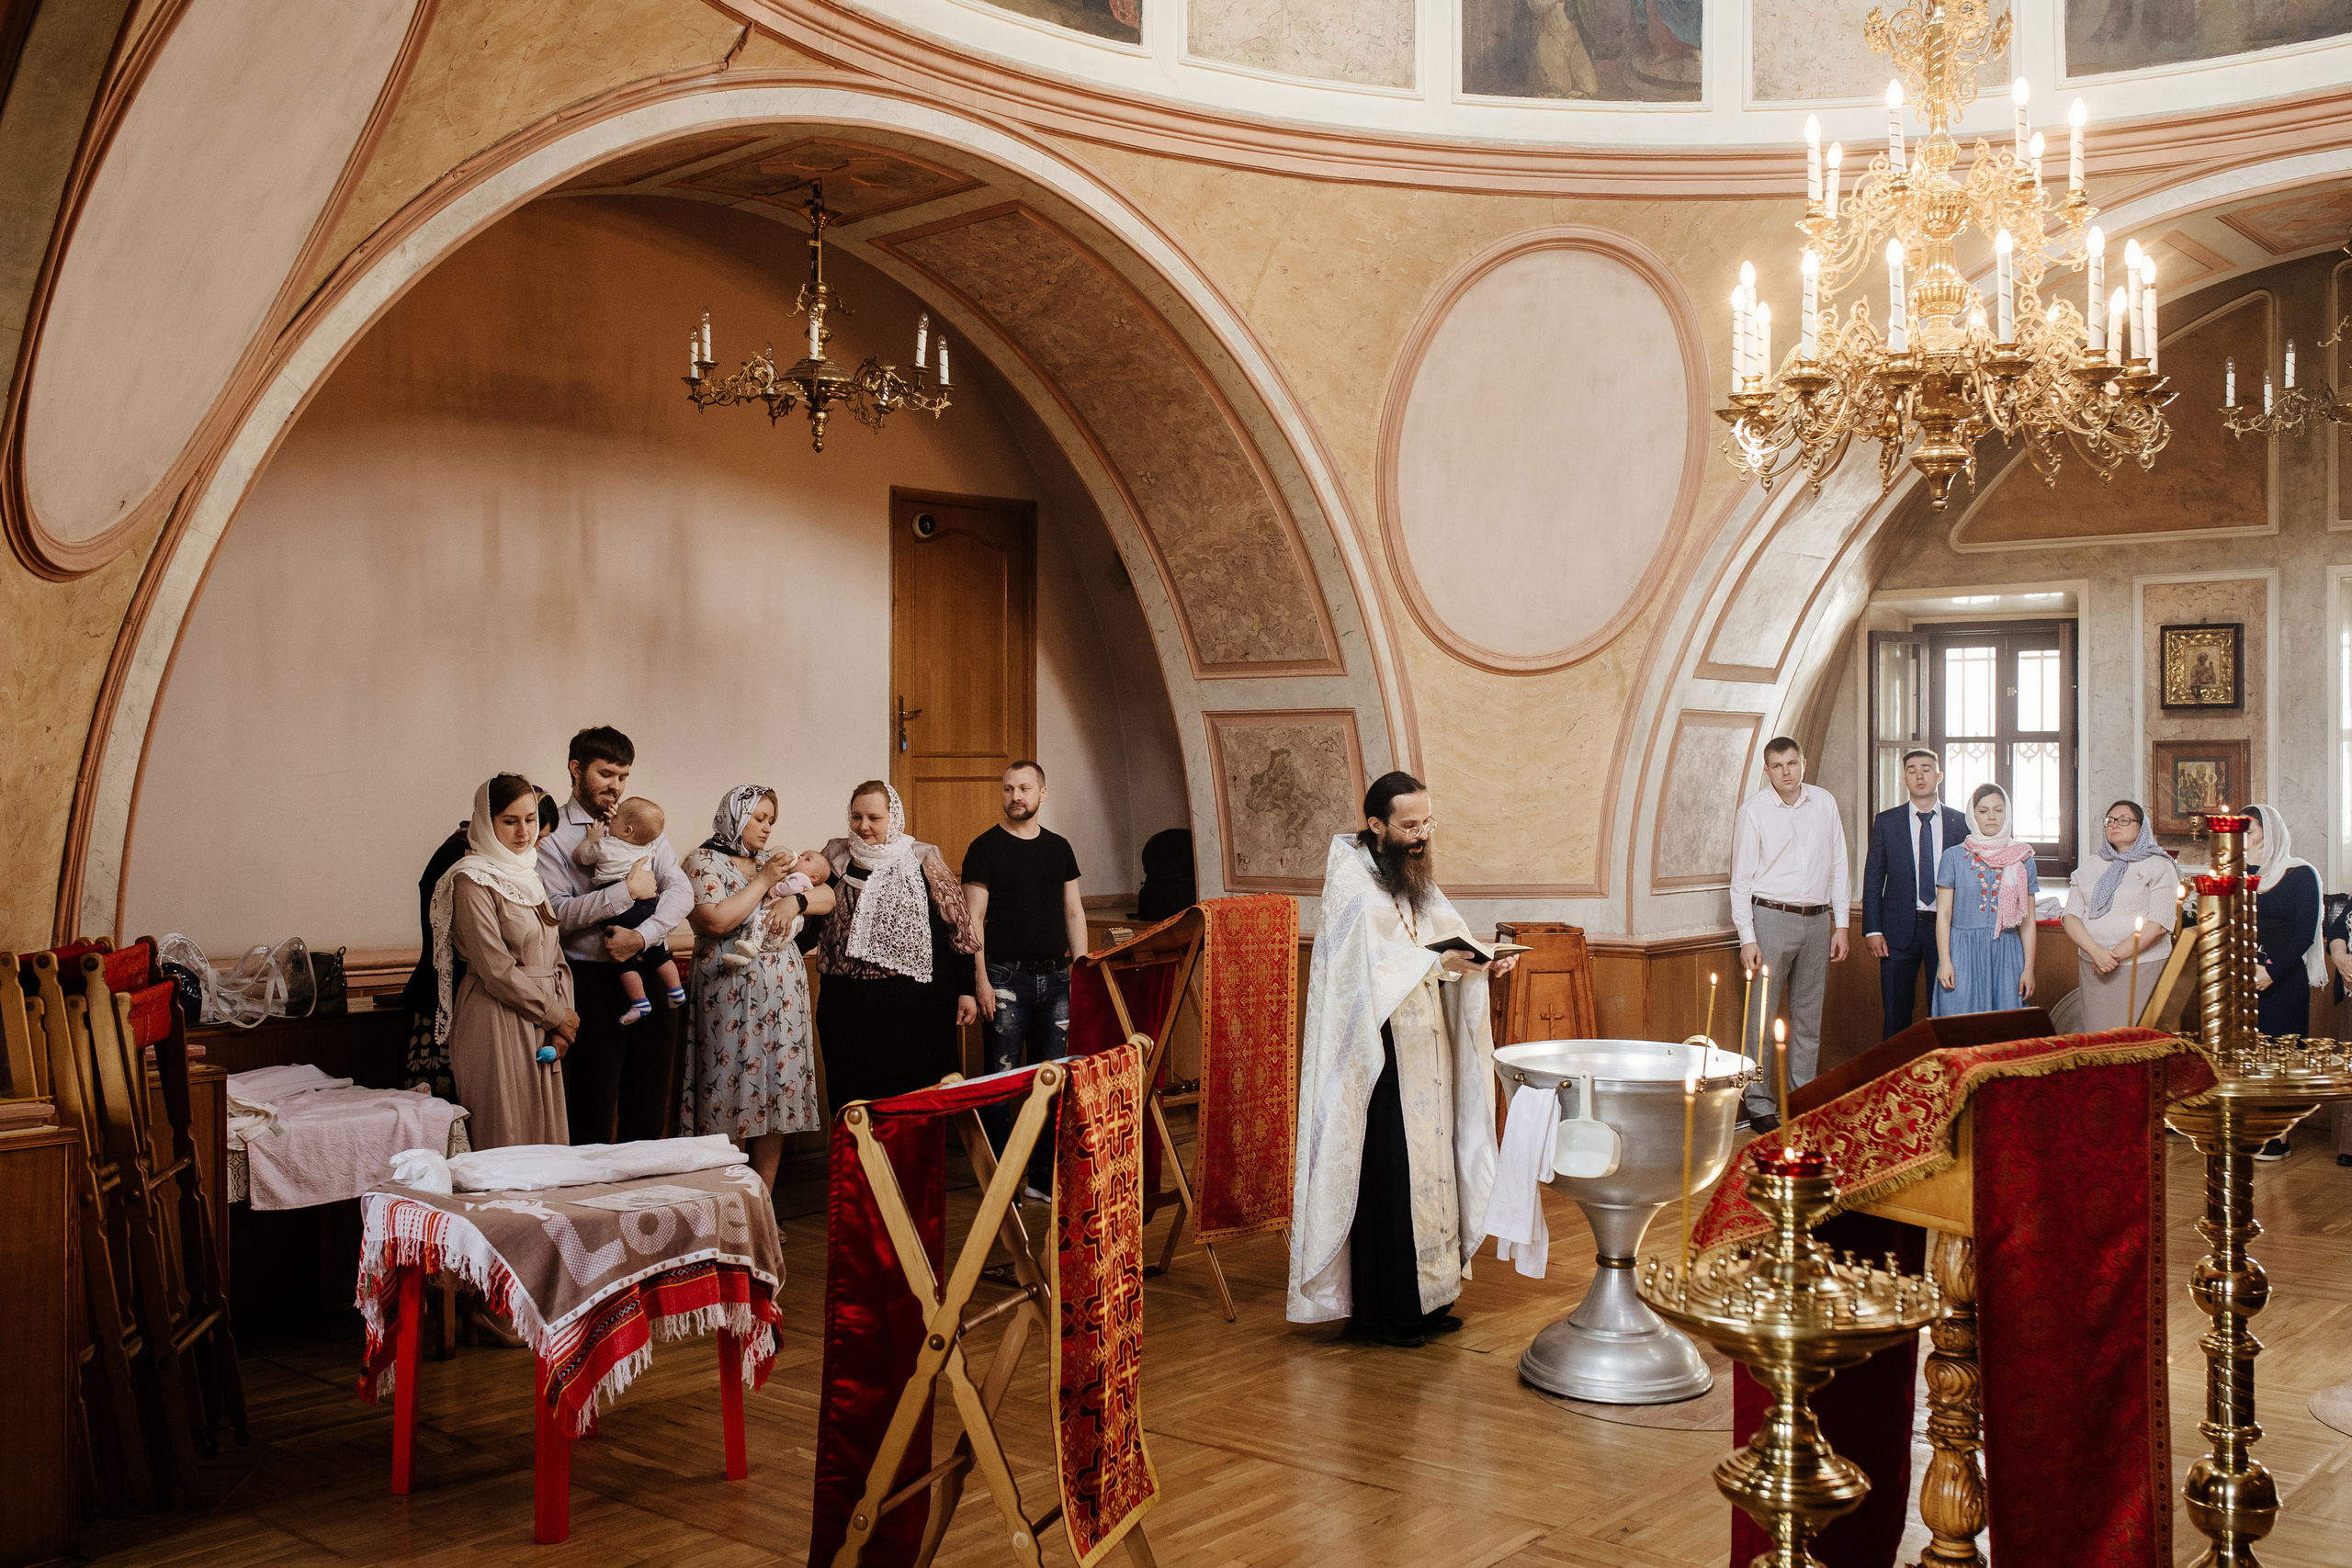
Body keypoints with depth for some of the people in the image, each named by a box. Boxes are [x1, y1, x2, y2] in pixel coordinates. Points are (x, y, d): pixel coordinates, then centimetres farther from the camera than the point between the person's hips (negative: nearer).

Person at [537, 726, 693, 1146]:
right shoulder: (553, 836, -2)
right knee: (593, 1114, 0)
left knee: (648, 1114, 10)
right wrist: (627, 891, -17)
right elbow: (556, 912, -14)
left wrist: (642, 935, -14)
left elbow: (681, 891, 1)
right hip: (593, 981, -4)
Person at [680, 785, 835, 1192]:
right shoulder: (704, 862, -1)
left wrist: (796, 899, -5)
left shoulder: (771, 862, 18)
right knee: (732, 1097, -6)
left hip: (782, 993, 6)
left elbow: (828, 897, 15)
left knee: (777, 1097, 5)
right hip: (732, 999, -6)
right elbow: (716, 920, -16)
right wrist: (763, 882, -10)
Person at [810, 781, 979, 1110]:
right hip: (849, 1013, 2)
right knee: (853, 1103, 6)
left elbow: (957, 928, 3)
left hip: (918, 1008, -2)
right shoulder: (835, 862, 9)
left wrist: (966, 991, 1)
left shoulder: (923, 863, 2)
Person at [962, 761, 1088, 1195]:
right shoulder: (985, 848, -1)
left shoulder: (1059, 848, 13)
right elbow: (974, 919, -5)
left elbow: (1074, 913, 16)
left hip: (1055, 978, 4)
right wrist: (981, 979, -12)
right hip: (1005, 978, -4)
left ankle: (1045, 1176, 14)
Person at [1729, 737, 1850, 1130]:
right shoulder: (1753, 810, -3)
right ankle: (1759, 1105, 2)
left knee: (1809, 1016, 8)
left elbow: (1838, 866, 13)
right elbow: (1741, 879, -3)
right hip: (1771, 918, -4)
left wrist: (1840, 925, 8)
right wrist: (1747, 939, -9)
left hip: (1817, 920, 4)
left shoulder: (1824, 803, 7)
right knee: (1762, 1014, -4)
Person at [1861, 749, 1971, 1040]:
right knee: (1896, 1013, 3)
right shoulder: (1886, 821, 5)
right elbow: (1873, 878, 5)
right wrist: (1872, 929, -3)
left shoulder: (1960, 823, 5)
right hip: (1899, 929, 0)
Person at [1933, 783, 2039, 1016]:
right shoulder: (1954, 857, 3)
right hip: (1962, 955, -2)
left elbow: (2027, 921, 9)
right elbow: (1943, 914, 1)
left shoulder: (2022, 859, 9)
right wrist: (1945, 962, -7)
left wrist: (2029, 968, 3)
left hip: (2005, 956, 2)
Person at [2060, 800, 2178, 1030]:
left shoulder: (2158, 867, 2)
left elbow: (2159, 923, -9)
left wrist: (2116, 955, -13)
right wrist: (2096, 952, -12)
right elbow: (2071, 916, 5)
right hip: (2094, 969, 4)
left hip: (2141, 967, -4)